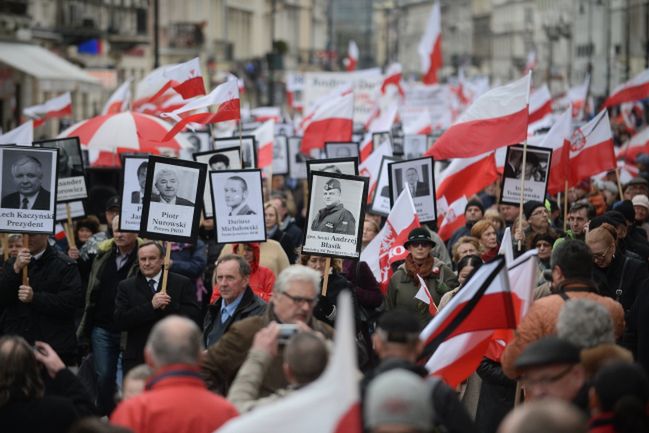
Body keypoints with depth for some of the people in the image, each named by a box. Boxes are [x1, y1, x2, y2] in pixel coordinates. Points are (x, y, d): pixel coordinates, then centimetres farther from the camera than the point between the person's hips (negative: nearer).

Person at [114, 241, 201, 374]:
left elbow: (195, 317, -3)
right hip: (138, 360, 1)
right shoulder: (126, 287, 7)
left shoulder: (182, 283, 5)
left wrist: (169, 306, -16)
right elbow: (120, 321, -5)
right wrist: (151, 306, -15)